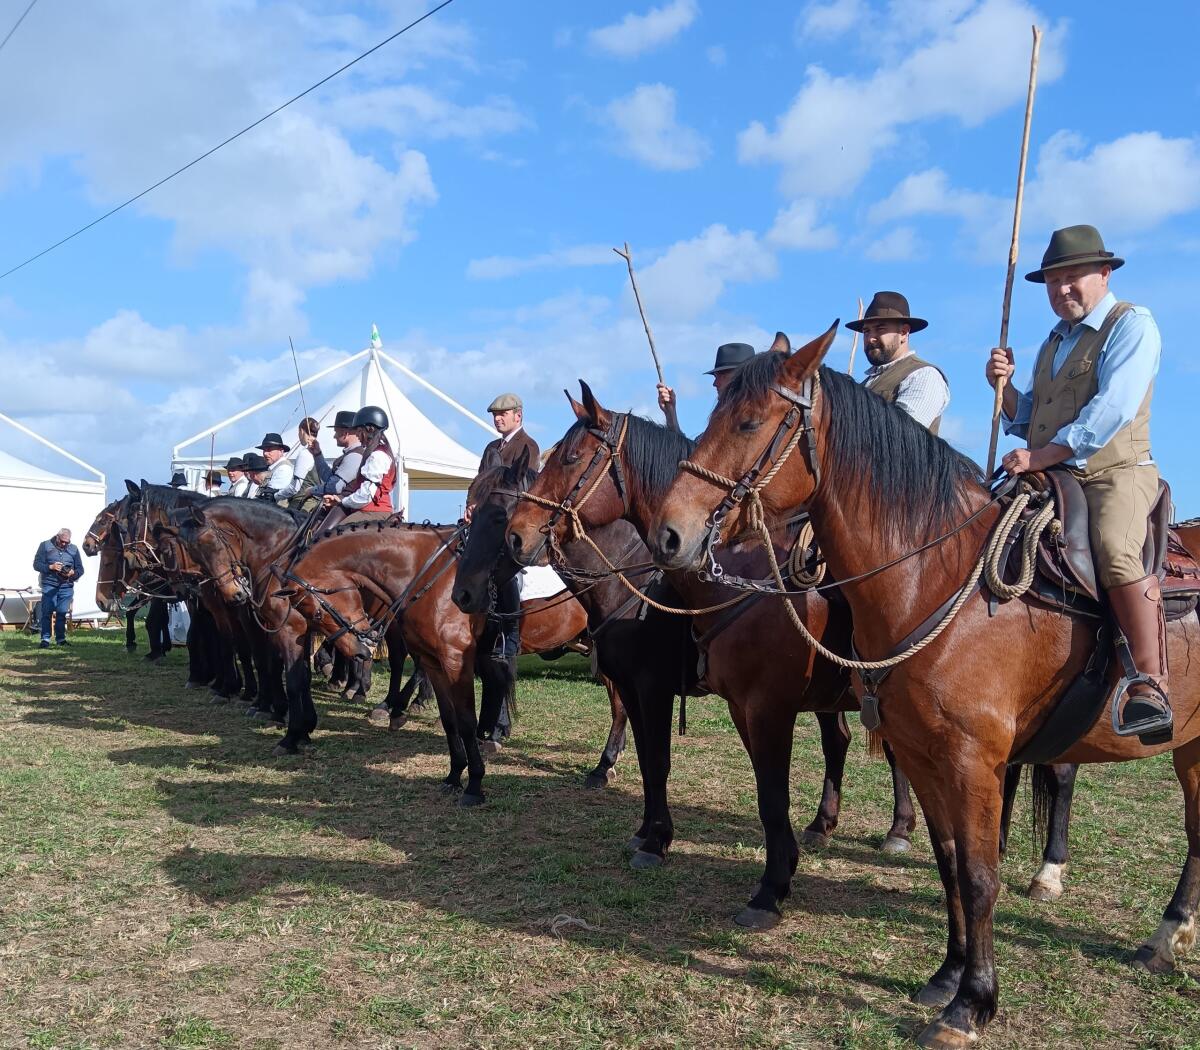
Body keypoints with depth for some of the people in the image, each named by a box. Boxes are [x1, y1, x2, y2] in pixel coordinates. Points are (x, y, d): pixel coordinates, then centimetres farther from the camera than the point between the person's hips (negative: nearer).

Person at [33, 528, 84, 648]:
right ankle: (45, 639, 1)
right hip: (49, 585, -2)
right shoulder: (45, 545, 3)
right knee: (47, 612, -3)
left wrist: (73, 573, -12)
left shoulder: (73, 548, 10)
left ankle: (61, 638, 13)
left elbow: (80, 569, 11)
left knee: (62, 613, 5)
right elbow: (37, 564, 0)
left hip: (66, 586, 2)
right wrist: (50, 567, -17)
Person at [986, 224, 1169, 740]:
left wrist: (1042, 455, -21)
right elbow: (1027, 423, 22)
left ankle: (1151, 688, -34)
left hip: (1116, 474, -8)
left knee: (1115, 550, -34)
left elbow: (1112, 410, -17)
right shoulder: (1053, 342, 23)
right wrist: (1004, 386, 3)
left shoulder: (1132, 324, -1)